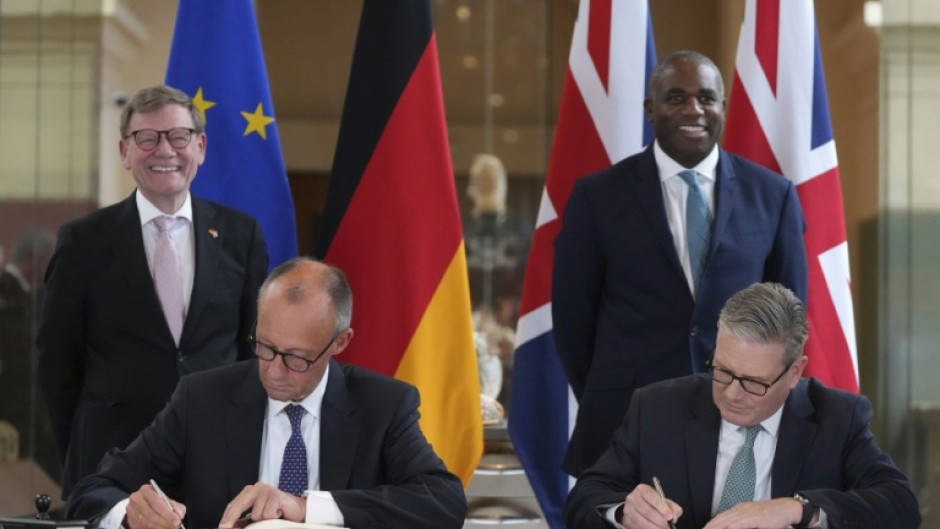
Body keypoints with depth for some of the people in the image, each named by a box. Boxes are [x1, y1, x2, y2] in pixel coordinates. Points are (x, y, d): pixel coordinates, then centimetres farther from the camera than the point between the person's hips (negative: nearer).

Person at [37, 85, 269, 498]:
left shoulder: (240, 234, 5)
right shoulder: (84, 241, 0)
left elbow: (256, 345, 10)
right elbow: (57, 359, 4)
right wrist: (81, 457, 4)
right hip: (112, 461, -1)